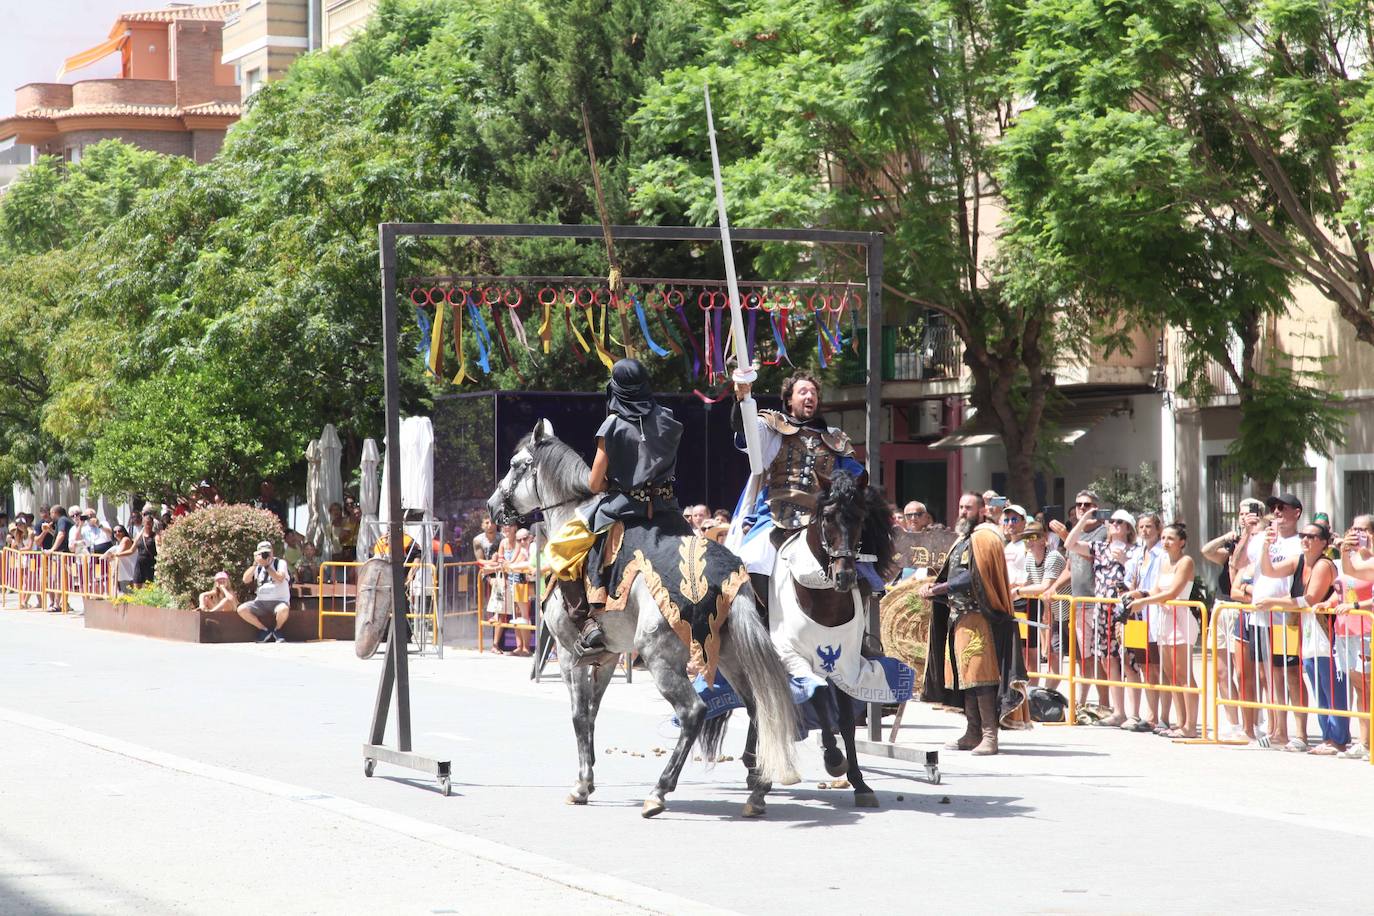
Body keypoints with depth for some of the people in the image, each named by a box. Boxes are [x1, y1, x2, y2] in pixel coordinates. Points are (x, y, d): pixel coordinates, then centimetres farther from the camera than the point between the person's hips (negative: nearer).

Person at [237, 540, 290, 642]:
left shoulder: (280, 563, 1)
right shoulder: (258, 567, 14)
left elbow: (279, 579, -18)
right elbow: (246, 580, -1)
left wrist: (266, 565, -18)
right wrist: (255, 564, -7)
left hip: (279, 601, -5)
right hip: (261, 602, 5)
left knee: (283, 610, -40)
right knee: (241, 609, -20)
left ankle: (277, 630, -5)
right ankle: (265, 630, -1)